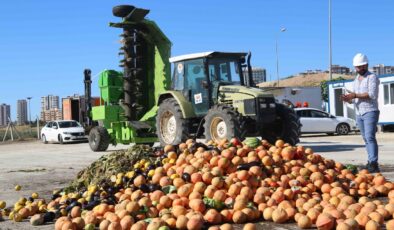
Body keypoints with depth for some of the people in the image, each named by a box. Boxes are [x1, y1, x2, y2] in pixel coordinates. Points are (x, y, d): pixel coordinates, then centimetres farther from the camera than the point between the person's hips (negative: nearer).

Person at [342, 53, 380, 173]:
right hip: (359, 113, 7)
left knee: (370, 137, -16)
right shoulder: (355, 80, 19)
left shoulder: (372, 77, -4)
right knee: (366, 139, 7)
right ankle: (370, 163, 10)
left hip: (370, 112, -7)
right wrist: (348, 99, -3)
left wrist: (355, 95, -20)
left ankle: (374, 164, -20)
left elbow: (372, 94, -18)